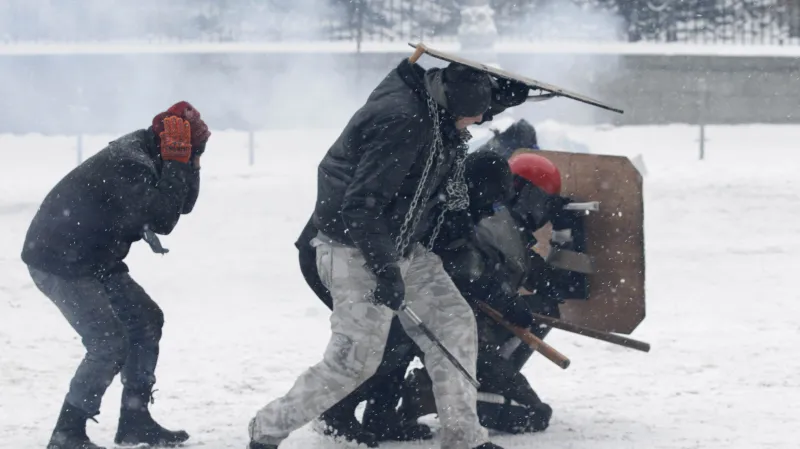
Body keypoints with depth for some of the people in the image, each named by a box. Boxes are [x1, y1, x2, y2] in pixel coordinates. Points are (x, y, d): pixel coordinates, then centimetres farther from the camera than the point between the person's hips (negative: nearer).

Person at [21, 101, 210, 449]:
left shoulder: (146, 157, 6)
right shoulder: (129, 164, -25)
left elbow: (183, 203, 12)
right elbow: (163, 218, -33)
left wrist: (187, 164, -4)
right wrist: (177, 160, -27)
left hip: (94, 260, 11)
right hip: (58, 261, -11)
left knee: (146, 320, 13)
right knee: (110, 342, -16)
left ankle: (135, 421, 20)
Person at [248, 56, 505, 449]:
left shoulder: (434, 110, 3)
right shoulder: (400, 120, -27)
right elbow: (362, 204, -28)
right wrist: (386, 269, -27)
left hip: (401, 247, 10)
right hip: (357, 250, -10)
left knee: (454, 324, 4)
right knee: (356, 357, -10)